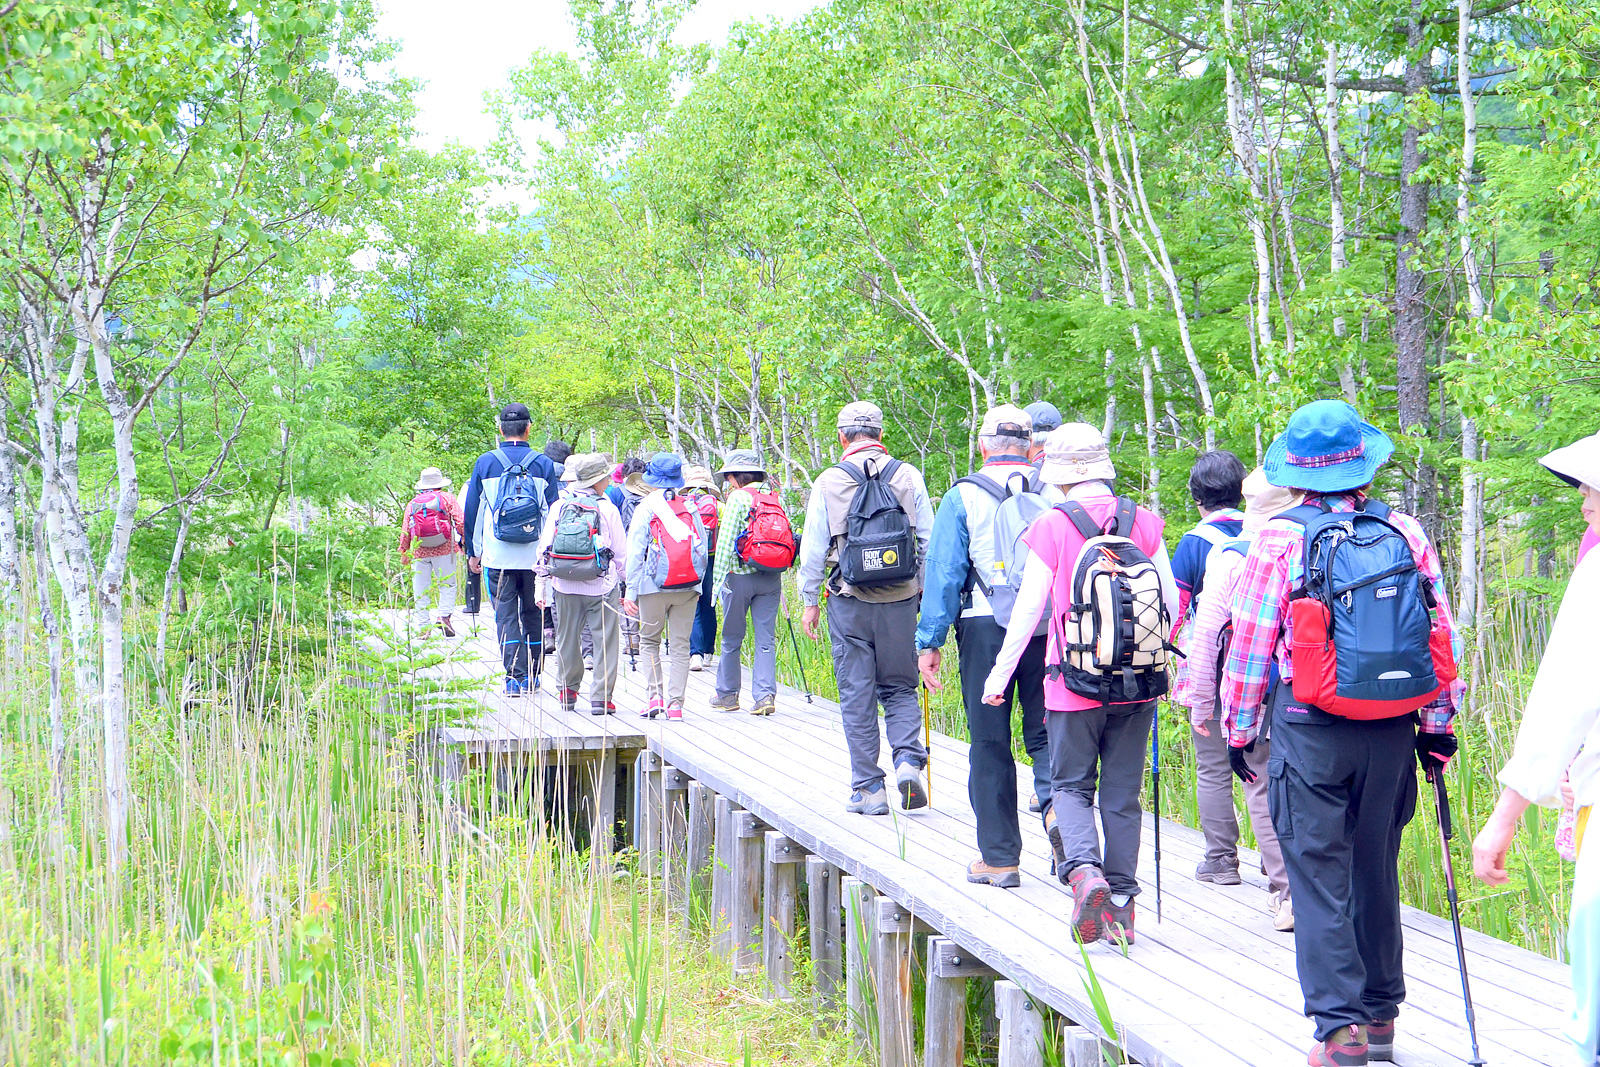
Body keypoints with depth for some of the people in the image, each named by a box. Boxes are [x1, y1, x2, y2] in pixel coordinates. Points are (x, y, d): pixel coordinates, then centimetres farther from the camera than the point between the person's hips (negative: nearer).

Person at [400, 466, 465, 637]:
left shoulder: (413, 503, 10)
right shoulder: (447, 498, 4)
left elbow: (405, 530, 6)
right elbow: (460, 522, -5)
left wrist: (404, 552, 14)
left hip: (419, 551, 2)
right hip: (444, 549, -2)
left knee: (421, 590, 5)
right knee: (447, 584, 6)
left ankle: (423, 626, 3)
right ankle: (444, 616, -14)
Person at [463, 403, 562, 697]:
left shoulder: (485, 463, 0)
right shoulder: (543, 465, 1)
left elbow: (472, 512, 4)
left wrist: (473, 551, 12)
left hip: (498, 555, -1)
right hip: (535, 555, 1)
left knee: (506, 614, 1)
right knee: (533, 613, 14)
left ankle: (515, 676, -10)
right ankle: (532, 675, 19)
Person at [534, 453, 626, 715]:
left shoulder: (559, 507, 2)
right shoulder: (607, 509, -7)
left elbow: (544, 548, 4)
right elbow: (621, 553, -3)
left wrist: (542, 584, 12)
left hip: (565, 586, 3)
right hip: (601, 586, -3)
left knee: (567, 639, 16)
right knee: (605, 642, 3)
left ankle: (568, 693, 24)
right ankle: (600, 698, 0)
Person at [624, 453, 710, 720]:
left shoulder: (645, 508, -4)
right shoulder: (690, 508, 5)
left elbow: (635, 553, -5)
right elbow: (703, 547, 7)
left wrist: (630, 592, -3)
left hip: (654, 586, -2)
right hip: (688, 588, 2)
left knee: (650, 640, 12)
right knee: (680, 645, 5)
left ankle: (655, 695, -1)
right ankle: (675, 704, 1)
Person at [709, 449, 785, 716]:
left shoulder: (738, 498, -8)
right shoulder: (775, 498, 8)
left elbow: (726, 540, -12)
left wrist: (718, 577, -9)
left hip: (740, 574, -4)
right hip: (771, 577, 4)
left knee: (732, 639, 9)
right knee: (766, 639, 3)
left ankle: (728, 695, 18)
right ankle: (765, 694, -8)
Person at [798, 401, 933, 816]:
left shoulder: (828, 482, -3)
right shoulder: (909, 477, 2)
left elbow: (813, 548, -1)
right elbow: (928, 540, 5)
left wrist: (810, 601, 9)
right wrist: (927, 588, 18)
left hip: (849, 601, -2)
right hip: (900, 600, 2)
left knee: (857, 696, 4)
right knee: (899, 688, 13)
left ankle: (868, 788, 5)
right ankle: (908, 759, -9)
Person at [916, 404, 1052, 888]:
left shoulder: (963, 496, 1)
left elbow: (943, 573, -2)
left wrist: (930, 642, 0)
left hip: (986, 628, -2)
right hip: (1050, 626, 2)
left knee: (990, 743, 5)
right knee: (1047, 731, 11)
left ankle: (999, 857, 9)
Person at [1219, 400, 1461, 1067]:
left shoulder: (1279, 540, -8)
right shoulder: (1405, 534, 2)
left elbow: (1250, 644, -5)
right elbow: (1441, 634, 6)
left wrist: (1239, 730, 7)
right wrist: (1438, 725, 16)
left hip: (1309, 730, -4)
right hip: (1392, 731, 4)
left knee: (1319, 880, 0)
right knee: (1376, 874, 16)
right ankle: (1381, 1013, 25)